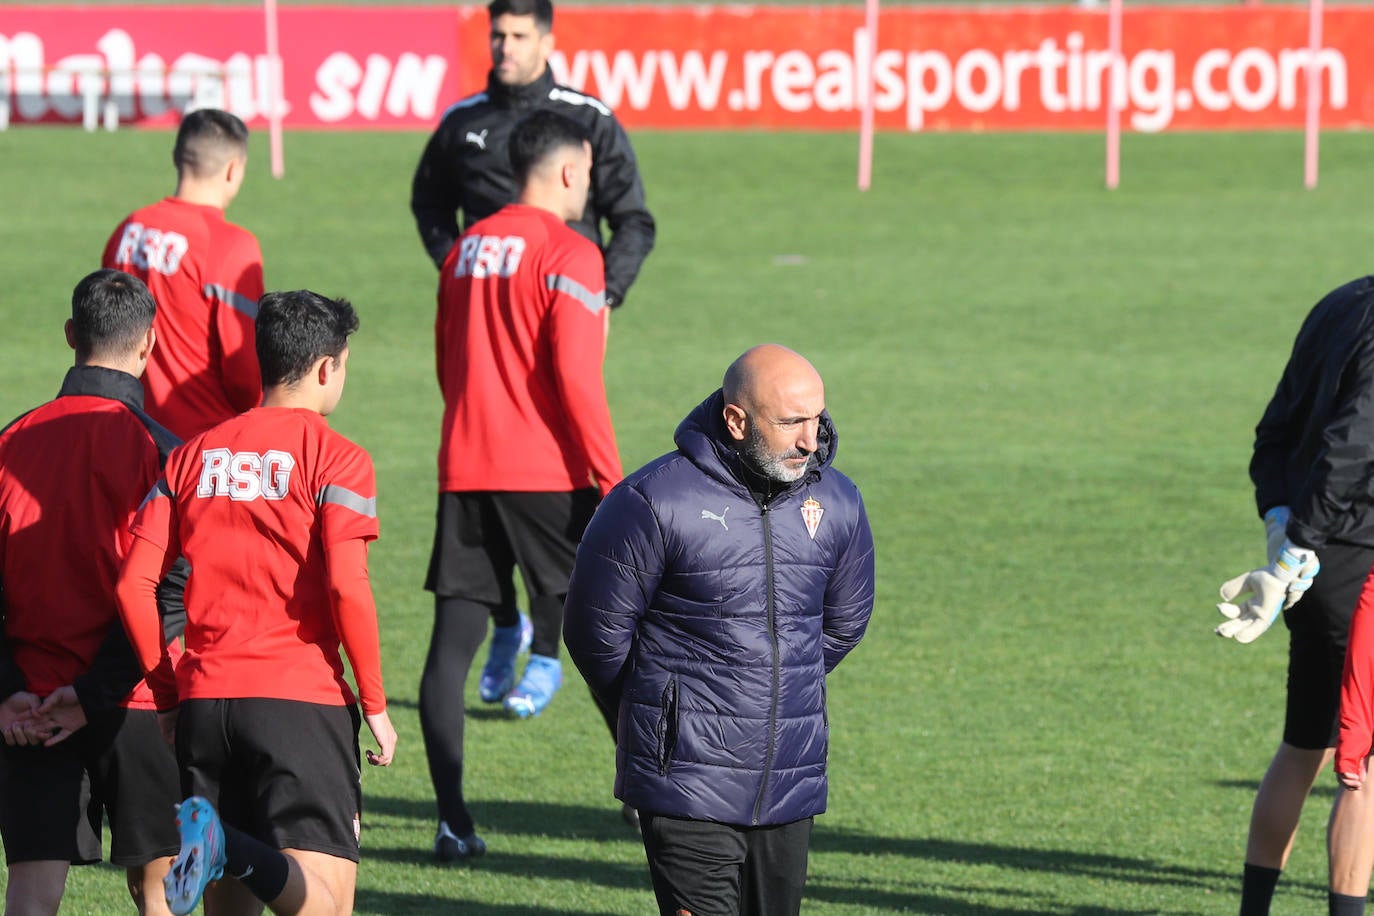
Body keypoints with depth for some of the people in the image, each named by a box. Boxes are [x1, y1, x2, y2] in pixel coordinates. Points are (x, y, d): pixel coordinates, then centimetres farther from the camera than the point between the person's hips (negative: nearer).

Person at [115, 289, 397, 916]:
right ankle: (226, 849, -35)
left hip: (204, 698, 5)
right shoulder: (335, 459, -2)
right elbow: (347, 588, -13)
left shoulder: (193, 456, 12)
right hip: (302, 700, -5)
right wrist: (375, 705, -4)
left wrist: (168, 689, 15)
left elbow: (133, 585, 6)